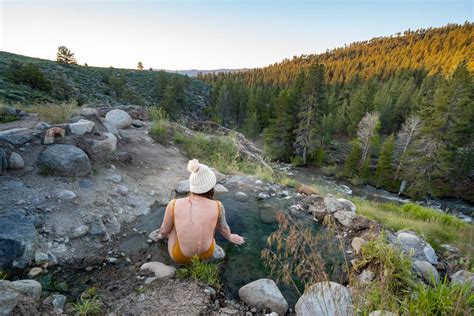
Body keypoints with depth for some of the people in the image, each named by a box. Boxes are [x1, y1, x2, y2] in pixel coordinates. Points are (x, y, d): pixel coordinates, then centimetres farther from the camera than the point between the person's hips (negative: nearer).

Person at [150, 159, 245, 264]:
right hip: (206, 255, 1)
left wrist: (162, 235, 22)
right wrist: (230, 237, 24)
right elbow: (223, 228, 0)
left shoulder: (174, 205, -22)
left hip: (180, 258, 0)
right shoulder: (217, 207, -21)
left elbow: (164, 231, -3)